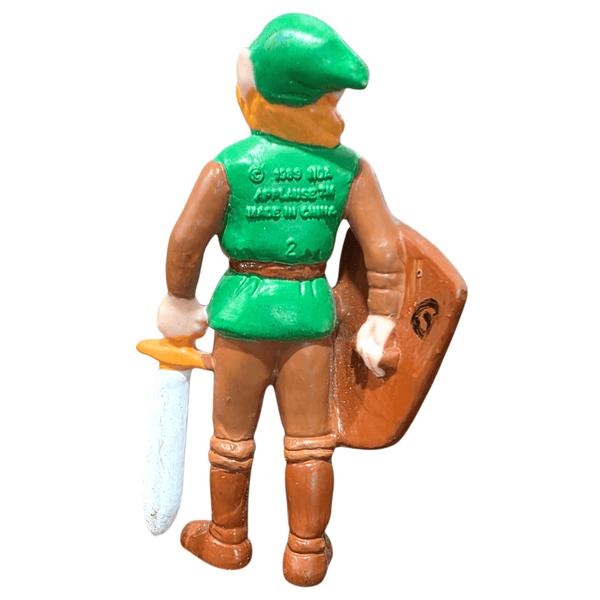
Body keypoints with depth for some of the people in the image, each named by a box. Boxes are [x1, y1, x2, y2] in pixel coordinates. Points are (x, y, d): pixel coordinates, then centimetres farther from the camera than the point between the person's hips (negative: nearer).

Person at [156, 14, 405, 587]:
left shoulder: (228, 167, -11)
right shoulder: (349, 168, -7)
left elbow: (186, 242, -6)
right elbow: (385, 250, -7)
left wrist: (181, 301, 11)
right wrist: (380, 322, 4)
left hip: (243, 308, -1)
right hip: (311, 309, 1)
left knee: (233, 435, 17)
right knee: (308, 439, 14)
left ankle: (226, 540, 36)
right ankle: (307, 554, 28)